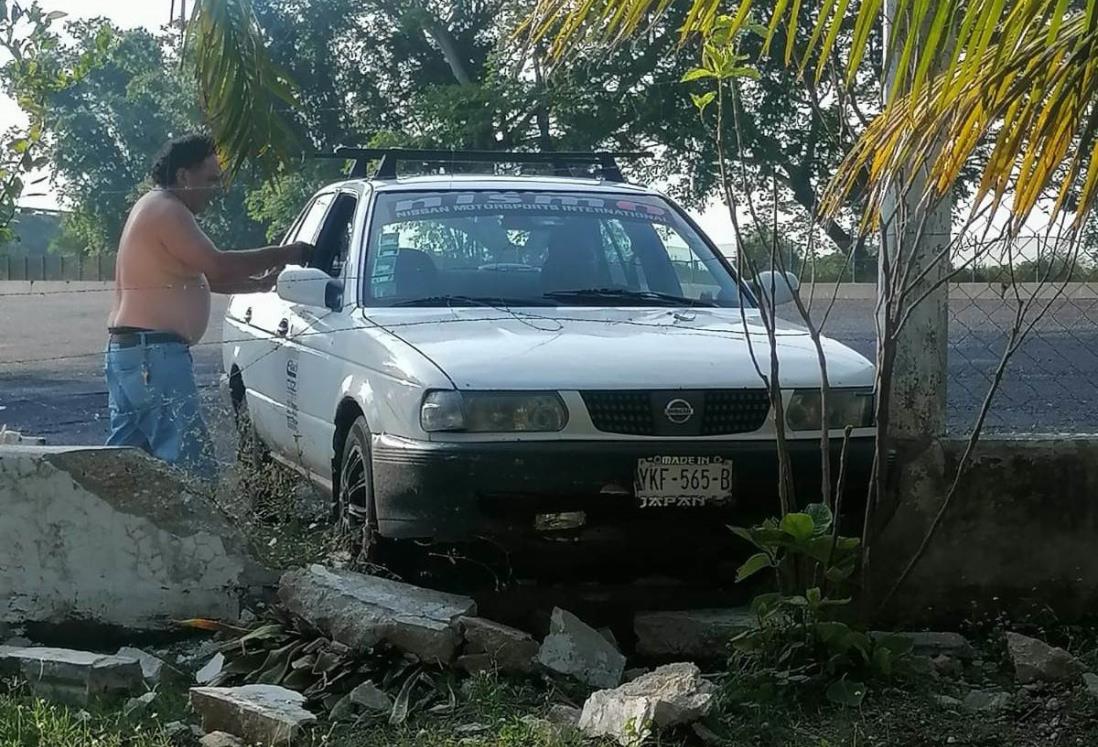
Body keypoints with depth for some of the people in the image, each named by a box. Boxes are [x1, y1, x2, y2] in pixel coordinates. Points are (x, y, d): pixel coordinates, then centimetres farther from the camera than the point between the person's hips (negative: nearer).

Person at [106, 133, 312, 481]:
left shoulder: (155, 208, 21)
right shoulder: (166, 210, -12)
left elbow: (206, 276, 23)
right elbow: (217, 266, -20)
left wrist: (260, 283, 13)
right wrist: (285, 254, -11)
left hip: (127, 350, 11)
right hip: (155, 353, -11)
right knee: (191, 461, -11)